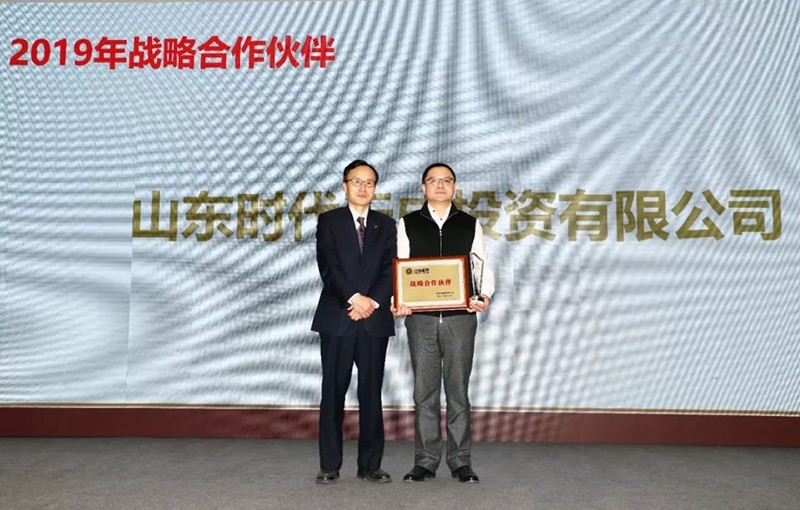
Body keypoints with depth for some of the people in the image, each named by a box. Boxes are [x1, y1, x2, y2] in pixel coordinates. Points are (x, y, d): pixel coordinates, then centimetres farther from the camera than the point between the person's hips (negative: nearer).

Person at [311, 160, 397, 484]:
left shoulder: (386, 225, 13)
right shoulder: (329, 221, 6)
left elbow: (390, 270, 3)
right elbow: (328, 266, -6)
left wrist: (373, 301, -11)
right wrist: (354, 298, -15)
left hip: (375, 319, 2)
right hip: (337, 318, -2)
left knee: (371, 393, 5)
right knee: (333, 393, 2)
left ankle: (370, 465, 13)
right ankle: (329, 466, 11)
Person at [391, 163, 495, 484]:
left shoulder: (470, 224, 10)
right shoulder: (408, 224, 9)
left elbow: (483, 268, 6)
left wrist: (485, 296, -13)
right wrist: (397, 301, -12)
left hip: (461, 317, 0)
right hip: (420, 318, 0)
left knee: (458, 390, 5)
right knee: (424, 391, 5)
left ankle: (460, 462, 15)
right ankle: (425, 462, 15)